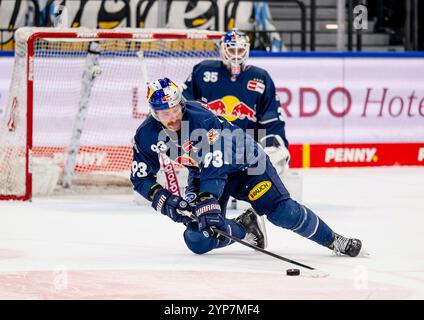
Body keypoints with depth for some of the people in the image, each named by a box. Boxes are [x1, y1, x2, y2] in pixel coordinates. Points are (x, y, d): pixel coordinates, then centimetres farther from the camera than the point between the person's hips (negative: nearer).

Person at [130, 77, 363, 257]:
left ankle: (333, 241, 1)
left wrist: (206, 203, -50)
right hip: (201, 172, 5)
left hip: (243, 162, -5)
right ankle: (245, 230, 13)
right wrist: (163, 200, -24)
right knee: (199, 241, -14)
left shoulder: (203, 119, -34)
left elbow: (215, 168, -40)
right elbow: (141, 178, -7)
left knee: (282, 212, -19)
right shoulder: (146, 136, -17)